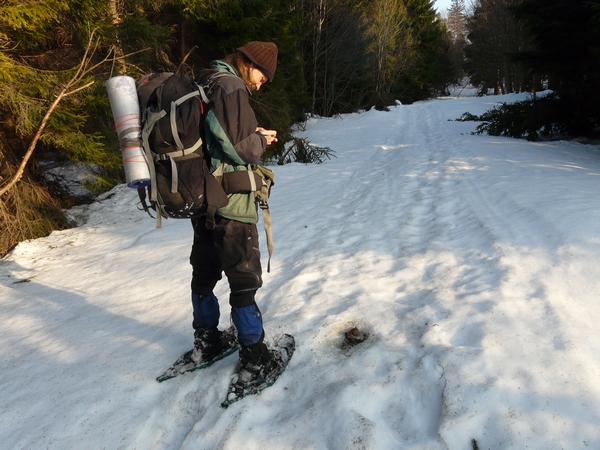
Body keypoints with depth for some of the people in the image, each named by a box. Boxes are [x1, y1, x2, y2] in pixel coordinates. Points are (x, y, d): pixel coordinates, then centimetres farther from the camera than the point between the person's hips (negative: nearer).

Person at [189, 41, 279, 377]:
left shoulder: (205, 83, 15)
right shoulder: (232, 87, -14)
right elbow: (237, 147, -19)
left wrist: (253, 137, 11)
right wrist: (261, 140, -1)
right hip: (230, 201, -9)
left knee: (205, 271, 17)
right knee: (244, 277, 1)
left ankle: (206, 339, 32)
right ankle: (253, 352, 13)